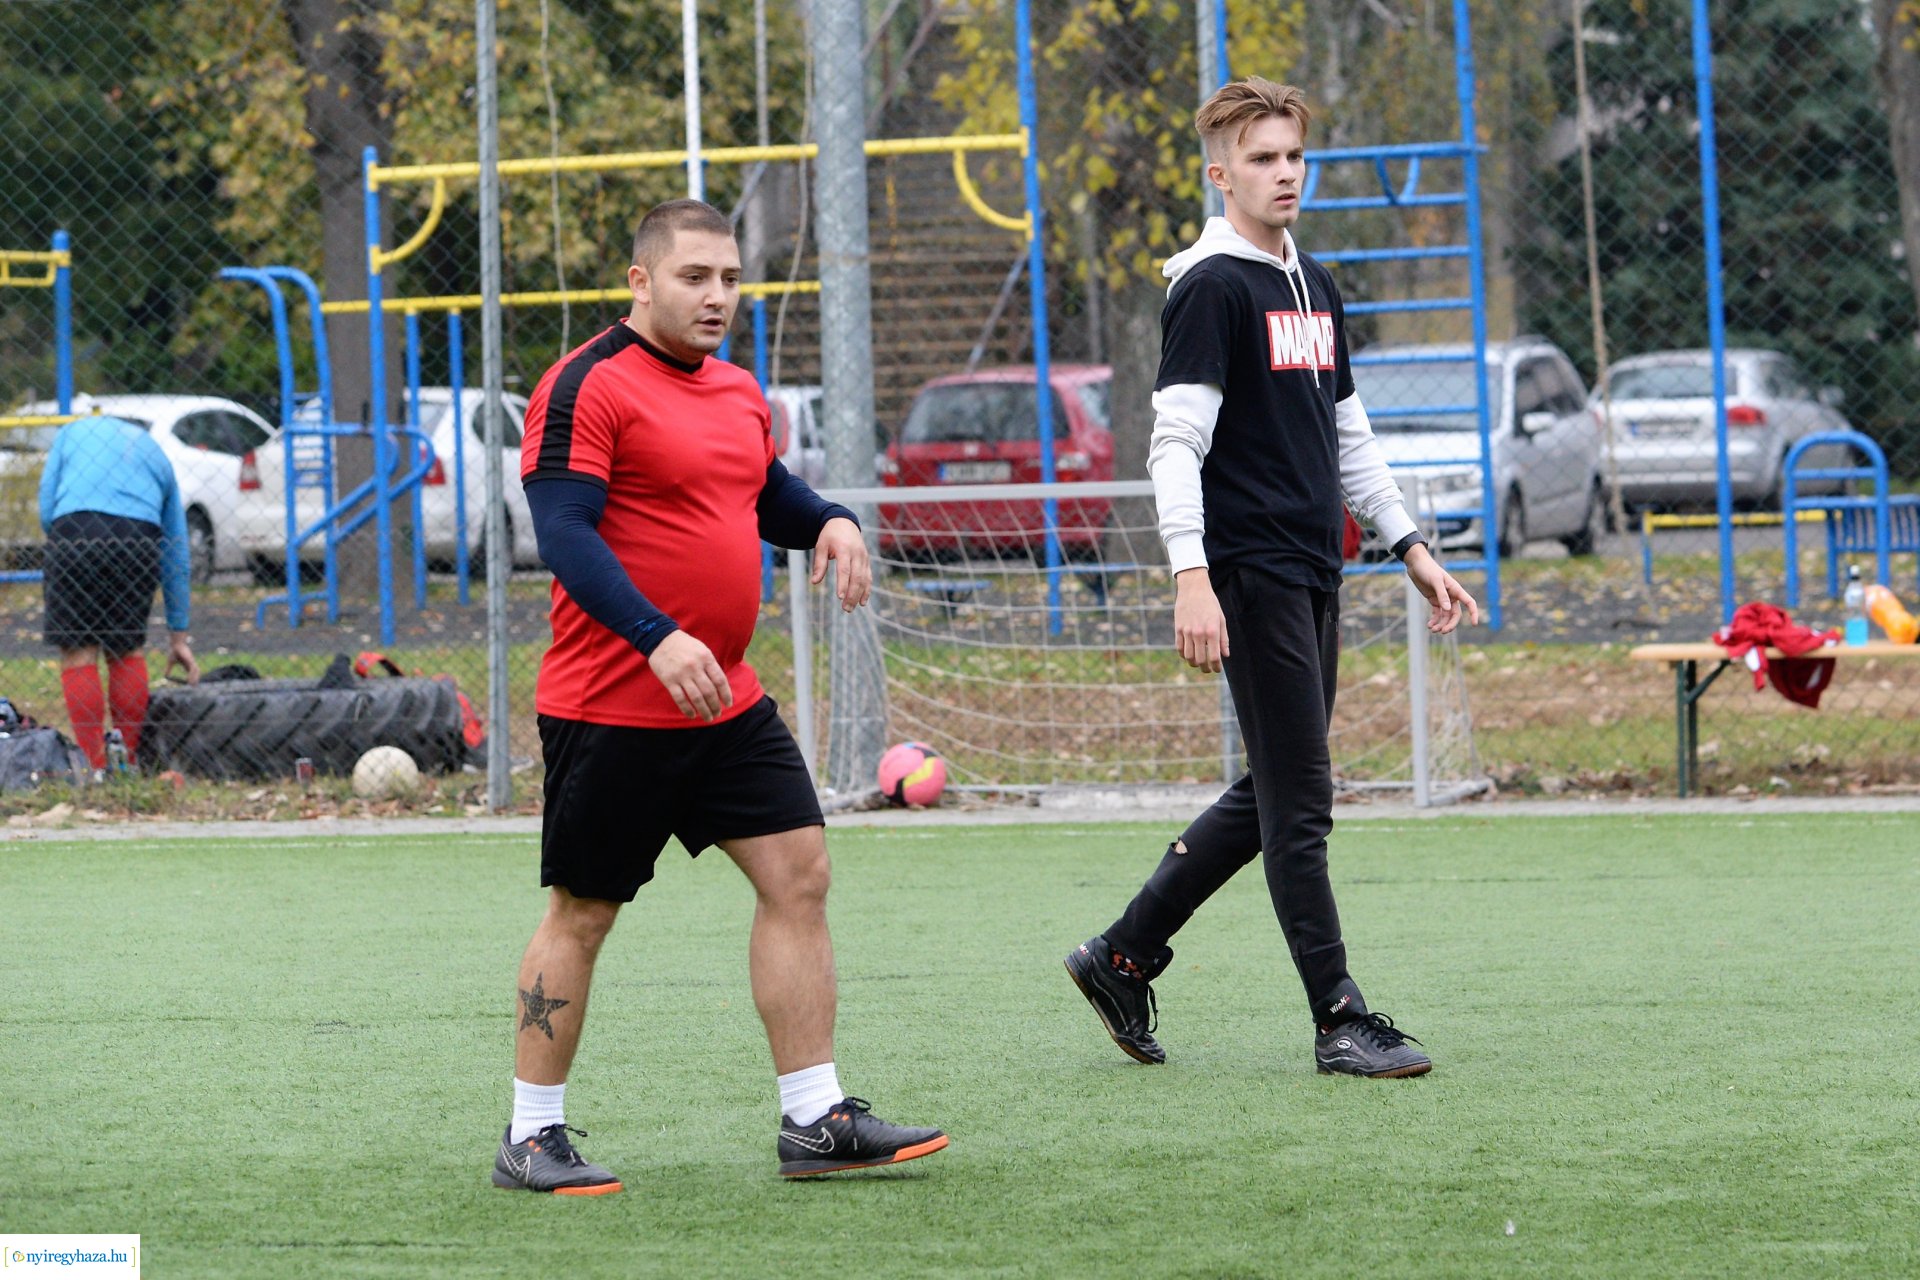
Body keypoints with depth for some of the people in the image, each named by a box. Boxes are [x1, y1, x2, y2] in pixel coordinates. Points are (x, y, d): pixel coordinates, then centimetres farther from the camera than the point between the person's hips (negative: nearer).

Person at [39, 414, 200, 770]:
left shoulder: (74, 431, 27)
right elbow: (176, 555, 30)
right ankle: (130, 758, 15)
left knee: (78, 651, 3)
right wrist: (179, 636, 34)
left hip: (73, 531, -2)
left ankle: (94, 763, -3)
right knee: (128, 650, 15)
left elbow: (46, 504, 13)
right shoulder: (157, 457, 30)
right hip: (138, 538, 2)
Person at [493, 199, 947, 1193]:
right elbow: (563, 533, -21)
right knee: (581, 915, 1)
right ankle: (531, 1137, 11)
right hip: (611, 708, -8)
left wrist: (829, 521, 4)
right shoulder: (587, 387, -13)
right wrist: (659, 638, -32)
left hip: (726, 700, 8)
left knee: (797, 875, 1)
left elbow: (767, 492, 28)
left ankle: (814, 1120, 6)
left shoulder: (735, 391, 13)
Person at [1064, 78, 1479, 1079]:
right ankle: (1340, 1021, -3)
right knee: (1297, 798, -6)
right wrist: (1192, 579, -24)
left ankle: (1122, 956, 23)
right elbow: (1175, 443, -15)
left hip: (1312, 573, 9)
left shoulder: (1314, 286, 17)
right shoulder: (1211, 286, -9)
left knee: (1272, 794, 12)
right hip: (1250, 573, -9)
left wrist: (1413, 552, 22)